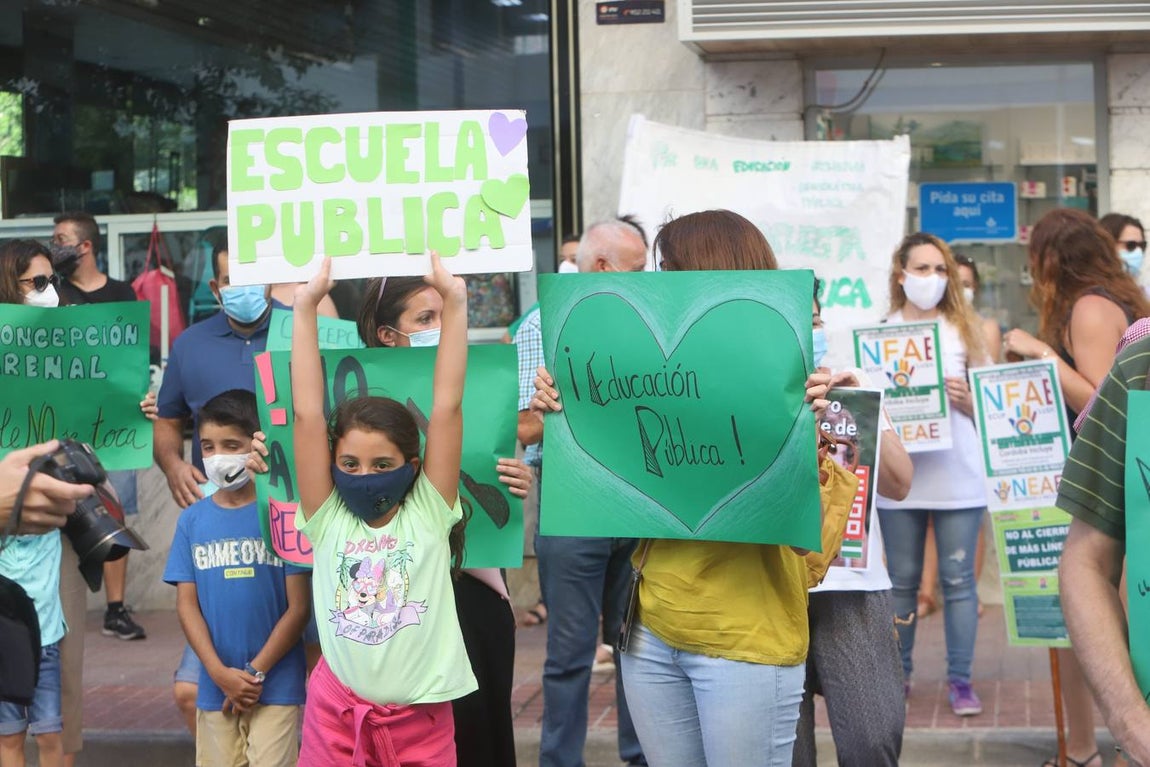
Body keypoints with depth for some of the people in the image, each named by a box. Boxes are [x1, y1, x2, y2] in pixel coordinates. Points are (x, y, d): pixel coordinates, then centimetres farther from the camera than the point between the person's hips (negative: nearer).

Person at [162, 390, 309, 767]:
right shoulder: (192, 519, 6)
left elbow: (298, 606, -5)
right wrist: (220, 673, -8)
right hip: (214, 687, 3)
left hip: (277, 685, -3)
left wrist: (254, 673, -9)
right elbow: (187, 604, 4)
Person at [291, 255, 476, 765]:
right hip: (336, 717, 1)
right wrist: (306, 307, -9)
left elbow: (447, 407, -7)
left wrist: (454, 303, -10)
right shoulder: (327, 519, -1)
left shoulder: (428, 513, -2)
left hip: (421, 720, 0)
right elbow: (307, 413, -5)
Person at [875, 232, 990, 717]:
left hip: (957, 474, 0)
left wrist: (964, 400, -14)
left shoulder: (964, 329, 6)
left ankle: (960, 679, 10)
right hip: (899, 475, 1)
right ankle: (899, 672, 21)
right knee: (902, 580, 9)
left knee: (958, 579, 2)